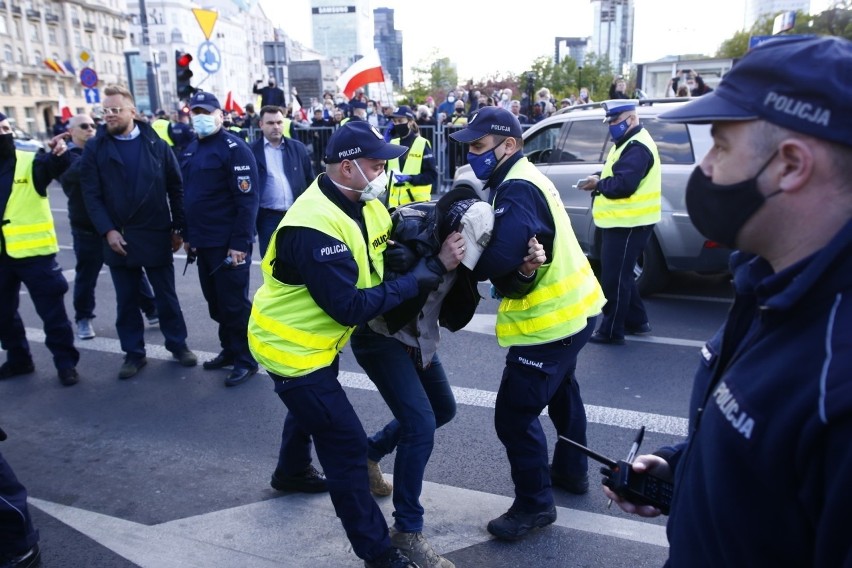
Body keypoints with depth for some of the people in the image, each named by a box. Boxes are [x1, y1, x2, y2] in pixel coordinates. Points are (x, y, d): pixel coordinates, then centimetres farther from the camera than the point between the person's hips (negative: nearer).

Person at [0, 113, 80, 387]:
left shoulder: (30, 162, -5)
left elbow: (52, 166, -24)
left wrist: (58, 154, -44)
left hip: (33, 252, -4)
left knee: (52, 310, 2)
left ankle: (66, 362, 14)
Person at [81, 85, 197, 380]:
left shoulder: (156, 143, 1)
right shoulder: (95, 148, 1)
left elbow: (175, 187, 2)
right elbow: (91, 195, -2)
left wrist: (178, 228, -1)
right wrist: (107, 231, -12)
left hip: (156, 234, -1)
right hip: (117, 237, 1)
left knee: (166, 295, 10)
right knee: (126, 299, 10)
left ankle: (178, 344, 25)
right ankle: (134, 353, 23)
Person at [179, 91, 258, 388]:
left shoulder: (234, 148, -12)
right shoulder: (190, 151, 14)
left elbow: (247, 200, -18)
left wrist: (240, 243, -22)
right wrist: (187, 235, 18)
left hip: (228, 243, -8)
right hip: (202, 242, 8)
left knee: (234, 303, 1)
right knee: (215, 301, 16)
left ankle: (246, 359, 14)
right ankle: (229, 349, 31)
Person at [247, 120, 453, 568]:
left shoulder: (361, 203, -3)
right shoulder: (316, 227, -32)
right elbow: (351, 307, -32)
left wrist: (423, 256, -18)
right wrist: (413, 282, -26)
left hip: (313, 339, 10)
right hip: (292, 346, -10)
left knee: (312, 407, 34)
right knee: (347, 446, -6)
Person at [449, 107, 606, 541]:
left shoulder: (516, 190, -22)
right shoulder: (522, 180, 10)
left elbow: (501, 258, -35)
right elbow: (513, 244, -1)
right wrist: (470, 239, -20)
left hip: (550, 318, -11)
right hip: (571, 306, 12)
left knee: (514, 414, -2)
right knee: (560, 390, 28)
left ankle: (534, 505, 14)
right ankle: (571, 471, 48)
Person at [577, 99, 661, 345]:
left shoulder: (637, 147, -17)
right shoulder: (628, 143, 18)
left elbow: (624, 185, -27)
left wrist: (598, 184, -11)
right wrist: (599, 182, 0)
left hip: (628, 225, -11)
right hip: (621, 222, 11)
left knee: (614, 278, -5)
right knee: (621, 275, 19)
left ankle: (611, 331, 4)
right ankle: (636, 321, 31)